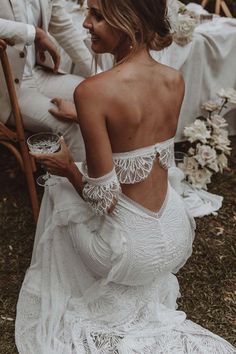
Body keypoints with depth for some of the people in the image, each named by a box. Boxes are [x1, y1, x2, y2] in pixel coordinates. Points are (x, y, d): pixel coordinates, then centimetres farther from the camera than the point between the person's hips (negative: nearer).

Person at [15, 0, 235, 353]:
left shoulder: (92, 91, -26)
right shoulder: (176, 81, -6)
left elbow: (104, 199, -23)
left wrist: (68, 168, -3)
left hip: (134, 249, -6)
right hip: (178, 238, 6)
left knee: (59, 193, 22)